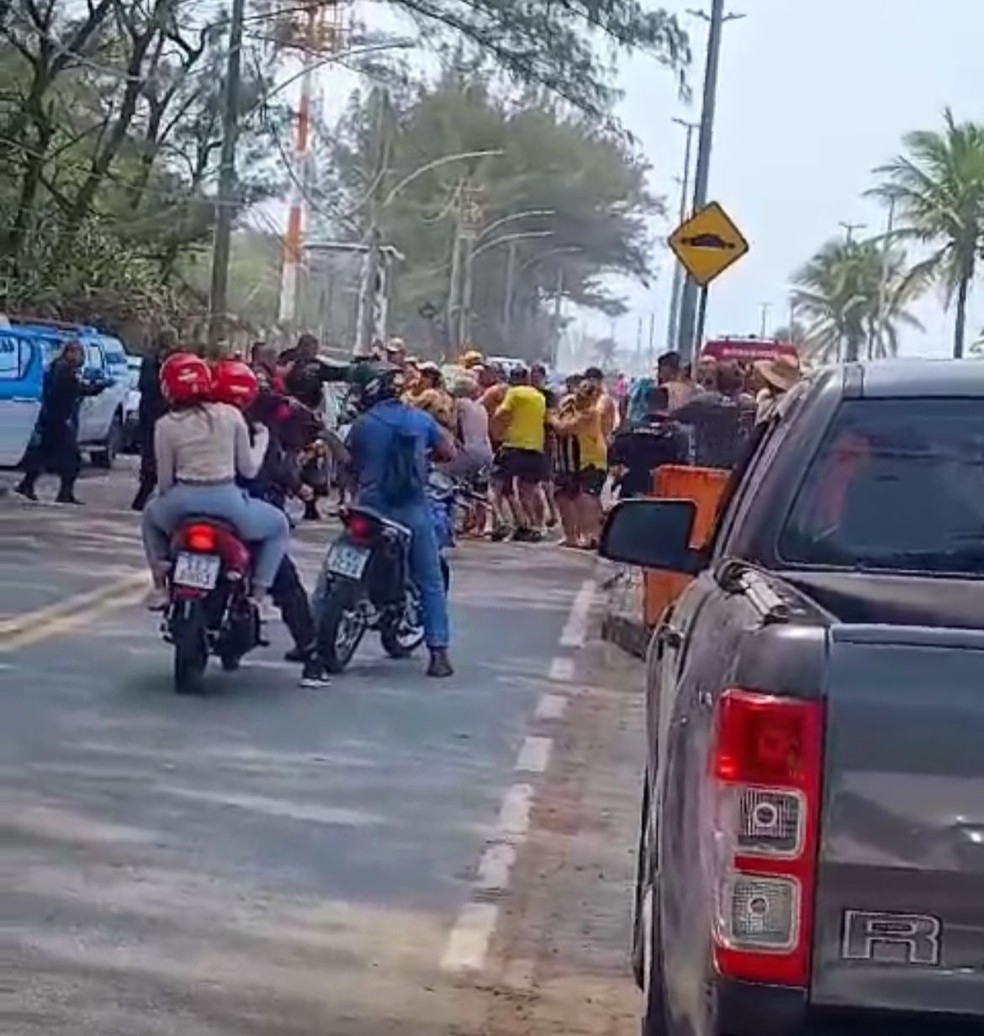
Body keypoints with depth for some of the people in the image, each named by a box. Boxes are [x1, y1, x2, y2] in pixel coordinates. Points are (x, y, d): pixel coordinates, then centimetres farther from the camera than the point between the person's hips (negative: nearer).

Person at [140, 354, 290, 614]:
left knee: (151, 515, 36)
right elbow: (249, 470, 6)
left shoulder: (165, 426, 2)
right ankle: (259, 592, 9)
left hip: (182, 504, 1)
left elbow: (164, 480, 5)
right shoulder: (231, 415, 3)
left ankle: (160, 587, 24)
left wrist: (166, 497, 29)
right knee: (279, 525, 25)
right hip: (227, 502, -1)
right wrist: (262, 439, 24)